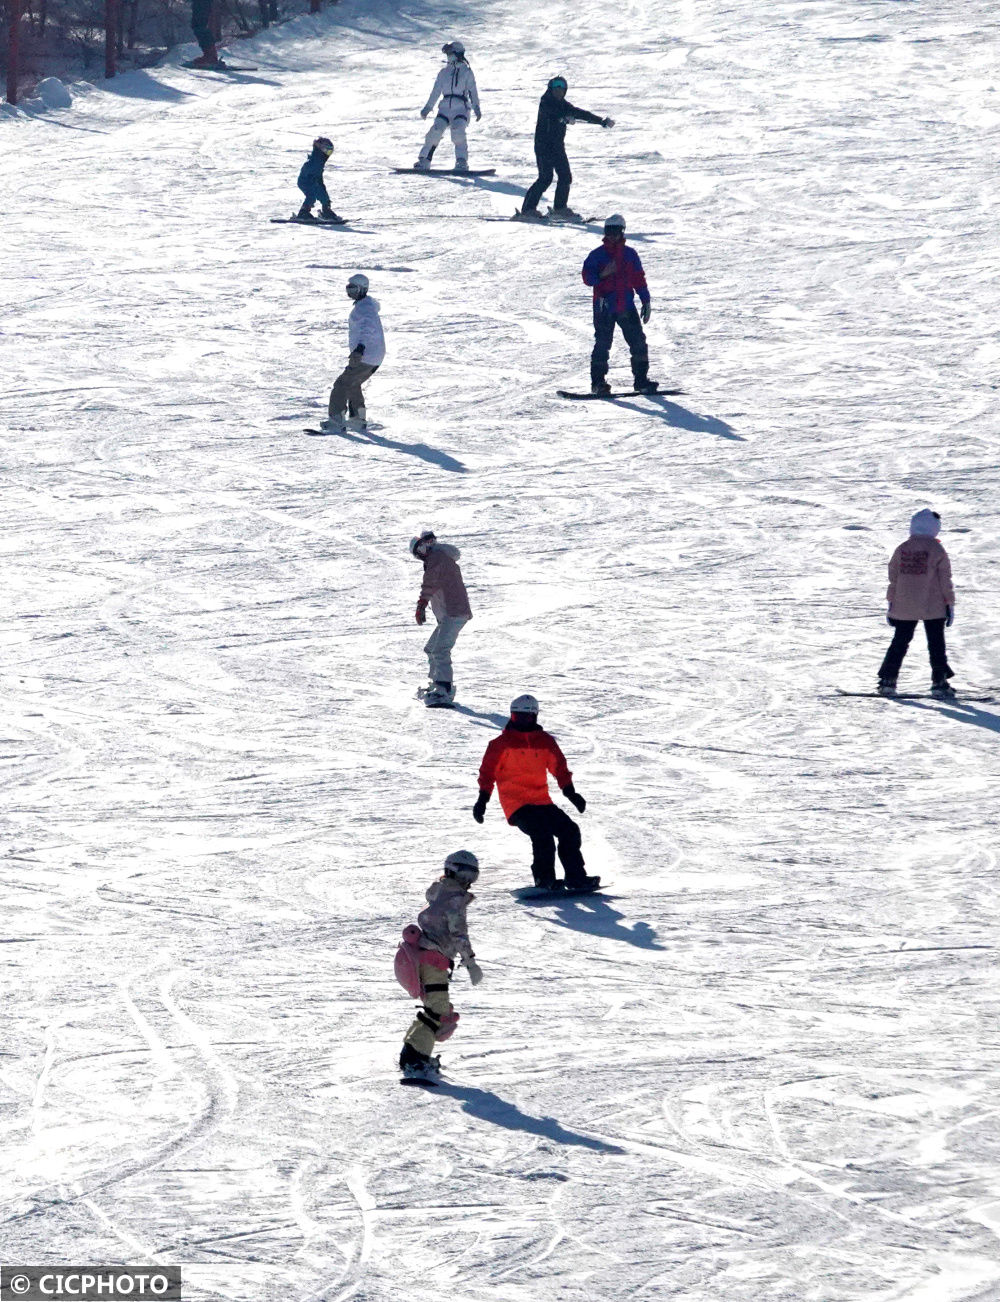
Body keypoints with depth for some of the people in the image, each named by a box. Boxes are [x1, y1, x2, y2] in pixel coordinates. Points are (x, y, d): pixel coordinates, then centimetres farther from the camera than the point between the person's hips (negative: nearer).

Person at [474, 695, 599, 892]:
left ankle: (576, 878, 4)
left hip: (541, 801, 5)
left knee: (570, 831, -6)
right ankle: (544, 879, -15)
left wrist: (570, 792, 1)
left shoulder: (545, 741, 11)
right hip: (516, 805, -5)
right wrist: (482, 799, -9)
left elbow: (559, 767, 16)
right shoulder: (502, 743, 1)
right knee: (542, 834, -26)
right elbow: (488, 770, 1)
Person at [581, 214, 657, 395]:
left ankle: (641, 379, 3)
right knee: (603, 343, -6)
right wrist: (602, 274, -21)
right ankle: (598, 381, 0)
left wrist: (646, 302, 10)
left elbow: (639, 279, 15)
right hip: (604, 306, -3)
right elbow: (587, 277, -1)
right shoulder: (597, 254, 3)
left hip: (626, 306, 3)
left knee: (638, 342, -2)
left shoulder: (630, 254, 12)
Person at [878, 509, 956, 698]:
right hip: (933, 607, -3)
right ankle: (939, 683, 1)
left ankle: (887, 681, 8)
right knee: (936, 644, 5)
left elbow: (893, 577, 6)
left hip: (904, 608, 3)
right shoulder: (937, 550, -8)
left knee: (900, 642, 11)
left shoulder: (902, 549, 2)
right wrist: (950, 604, 1)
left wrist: (891, 604, 14)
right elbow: (945, 580, -6)